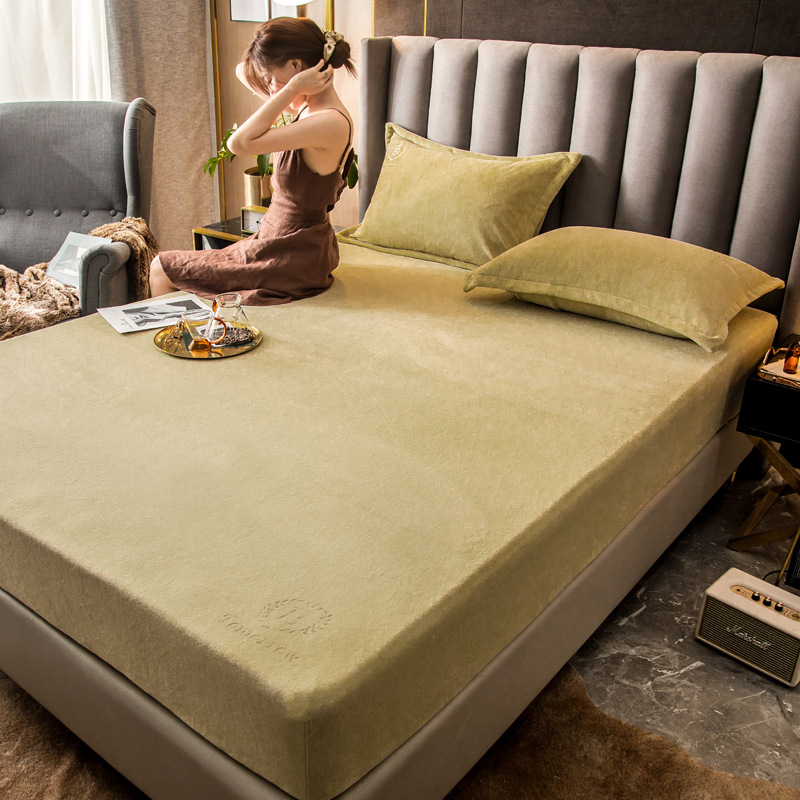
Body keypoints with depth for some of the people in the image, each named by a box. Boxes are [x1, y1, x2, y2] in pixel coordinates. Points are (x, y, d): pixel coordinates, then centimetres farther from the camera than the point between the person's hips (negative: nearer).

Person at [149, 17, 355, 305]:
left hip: (291, 260, -10)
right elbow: (243, 71, 17)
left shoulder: (330, 122, -25)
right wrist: (281, 97, -3)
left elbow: (239, 143, -27)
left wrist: (291, 88, -22)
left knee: (161, 271, 4)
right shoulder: (307, 106, 3)